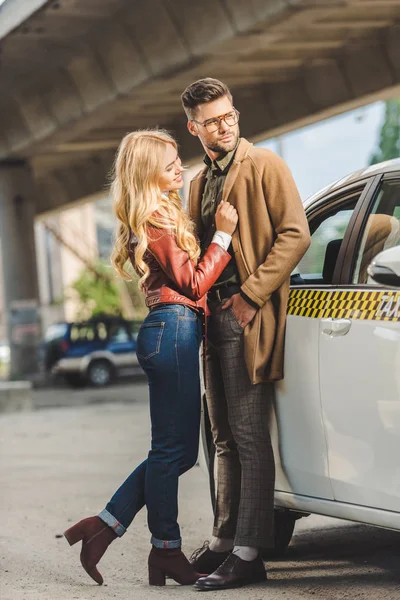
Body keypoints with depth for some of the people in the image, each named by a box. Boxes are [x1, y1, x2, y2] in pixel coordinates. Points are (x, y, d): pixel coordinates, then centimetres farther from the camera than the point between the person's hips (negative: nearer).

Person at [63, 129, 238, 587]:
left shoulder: (161, 216, 20)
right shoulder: (157, 221, -10)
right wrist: (223, 235, -9)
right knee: (173, 449, -3)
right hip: (174, 330, -10)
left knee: (176, 450, 12)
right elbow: (193, 282, -11)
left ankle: (105, 525, 13)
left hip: (169, 333, 10)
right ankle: (166, 550, 5)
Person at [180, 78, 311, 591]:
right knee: (225, 437, 12)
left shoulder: (263, 165, -4)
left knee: (248, 436, -9)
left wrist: (250, 295, -15)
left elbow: (295, 234, -12)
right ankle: (224, 539, 18)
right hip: (212, 317, 8)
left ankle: (248, 554, -8)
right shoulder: (200, 182, 20)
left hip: (248, 317, -8)